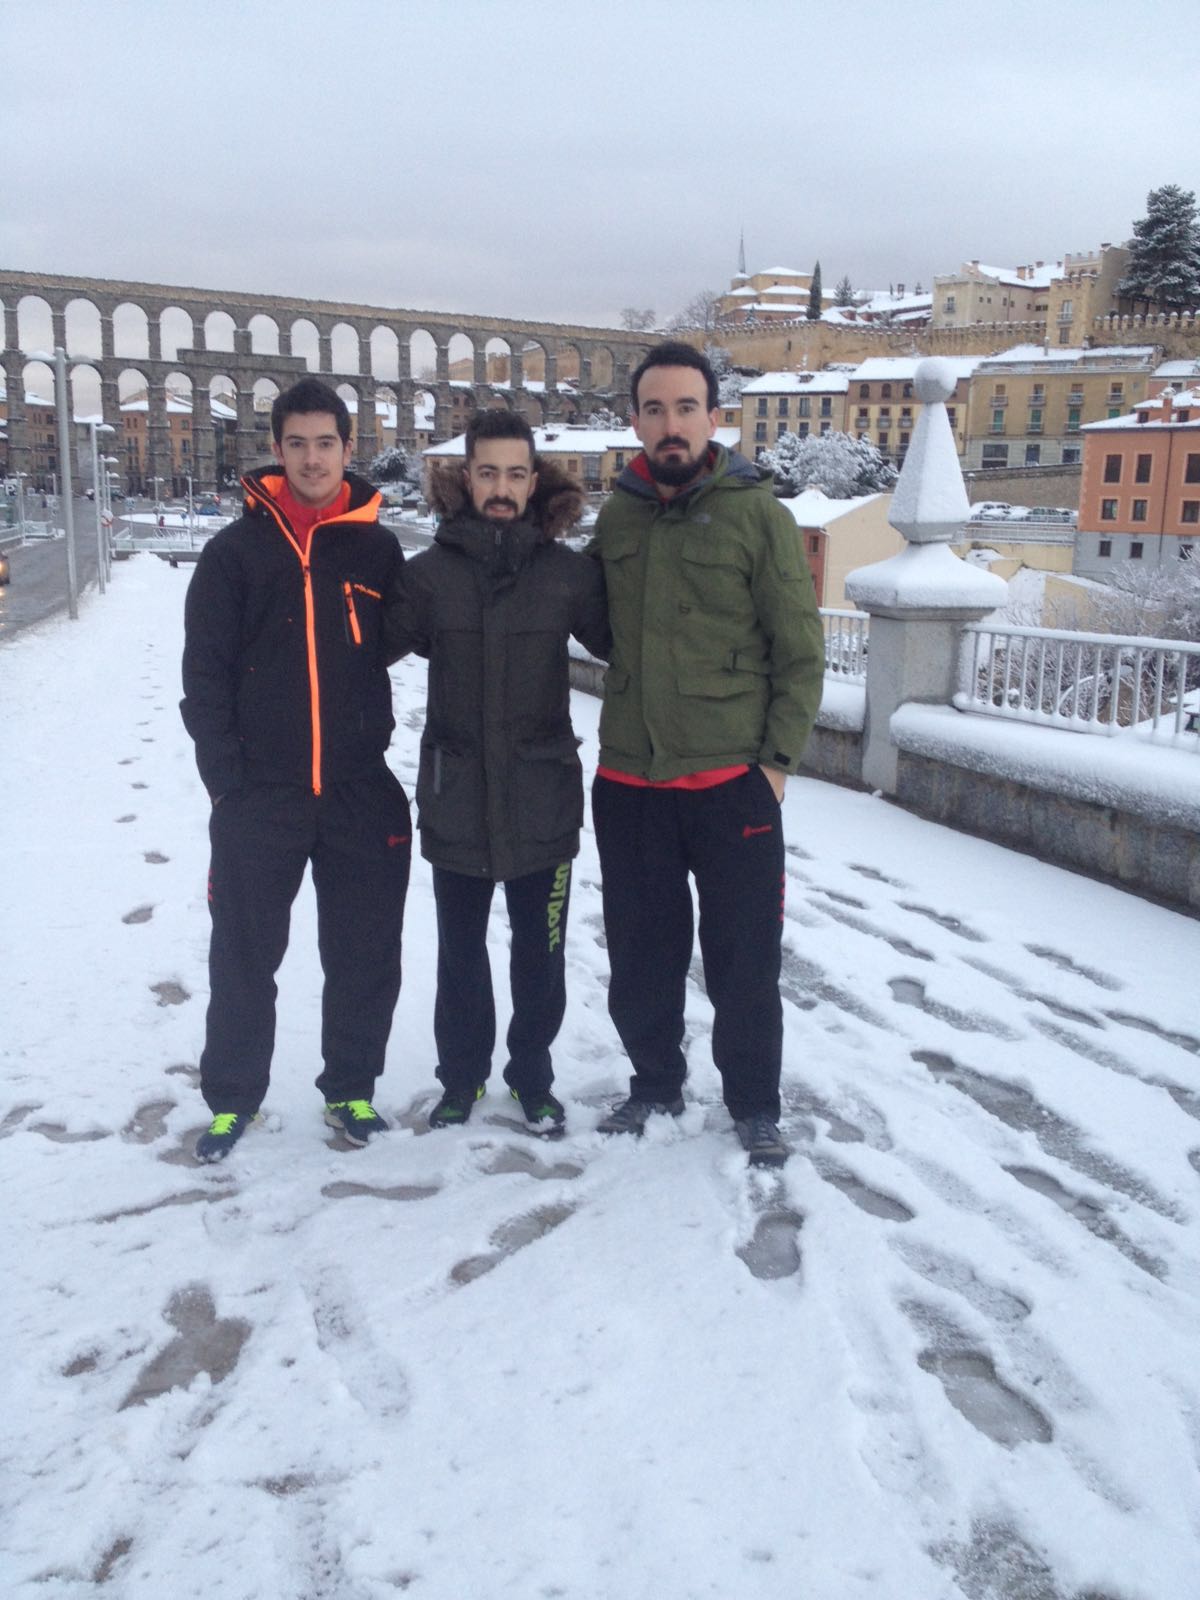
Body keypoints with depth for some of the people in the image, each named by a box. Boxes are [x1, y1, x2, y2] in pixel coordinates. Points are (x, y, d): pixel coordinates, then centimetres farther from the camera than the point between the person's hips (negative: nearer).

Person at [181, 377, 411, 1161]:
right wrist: (227, 774, -8)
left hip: (361, 790, 1)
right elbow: (205, 671, -2)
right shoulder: (236, 551, 1)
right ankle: (233, 1096, 24)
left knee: (365, 955, 8)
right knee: (245, 955, 8)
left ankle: (352, 1088, 25)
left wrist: (373, 743, 2)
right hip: (259, 794, -1)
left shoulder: (378, 548, 5)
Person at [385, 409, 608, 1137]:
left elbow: (623, 641, 4)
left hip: (543, 797, 0)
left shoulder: (570, 571, -3)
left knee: (540, 952, 11)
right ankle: (462, 1077, 34)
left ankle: (533, 1077, 32)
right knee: (461, 949, 15)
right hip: (456, 797, 1)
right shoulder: (430, 571, -3)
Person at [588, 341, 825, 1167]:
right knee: (640, 952, 15)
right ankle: (656, 1082, 35)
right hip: (629, 783, 4)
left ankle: (755, 1105, 26)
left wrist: (779, 758, -9)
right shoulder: (617, 518, 7)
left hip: (732, 782, -4)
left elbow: (801, 650, -5)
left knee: (744, 959, 6)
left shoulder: (758, 513, -5)